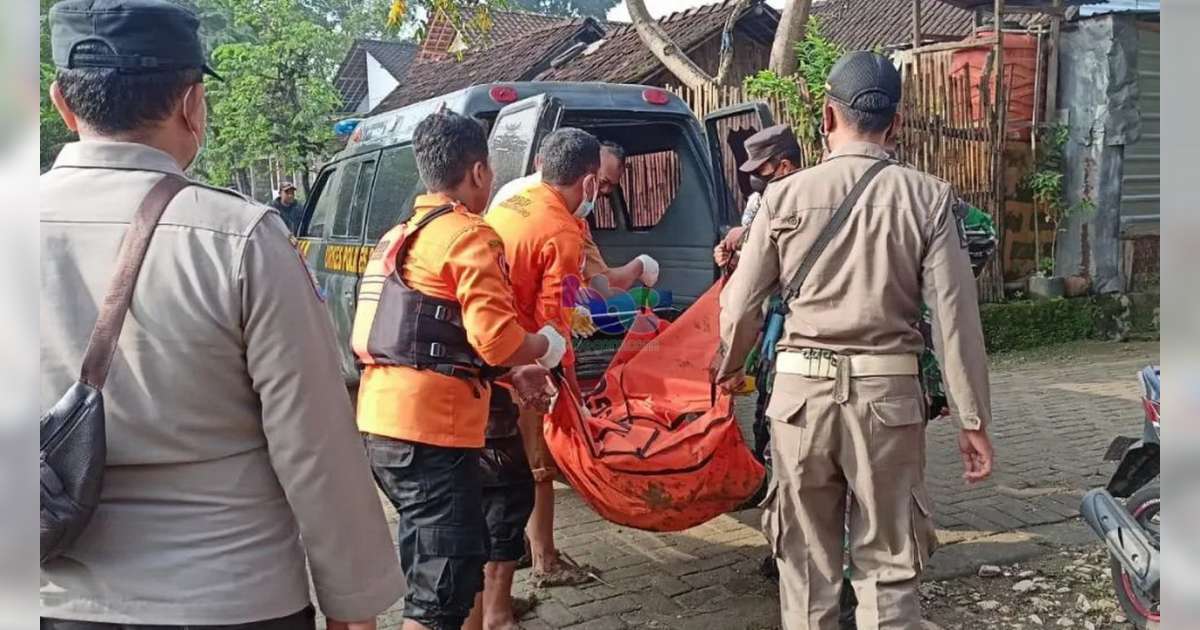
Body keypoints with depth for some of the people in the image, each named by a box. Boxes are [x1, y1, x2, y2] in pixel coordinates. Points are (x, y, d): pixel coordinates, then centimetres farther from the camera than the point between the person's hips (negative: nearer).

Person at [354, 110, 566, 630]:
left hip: (381, 423, 9)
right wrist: (548, 346, 2)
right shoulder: (469, 235, -9)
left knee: (460, 560, 26)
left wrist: (508, 373, 18)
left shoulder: (397, 239, 20)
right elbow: (496, 339, -19)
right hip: (431, 431, -9)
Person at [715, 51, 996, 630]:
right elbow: (955, 315, -7)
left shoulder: (786, 195, -2)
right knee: (889, 564, 11)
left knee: (806, 561, 15)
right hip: (889, 393, 0)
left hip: (802, 390, 1)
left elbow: (740, 305, 2)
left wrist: (730, 367, 22)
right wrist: (972, 420, 1)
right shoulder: (928, 197, -4)